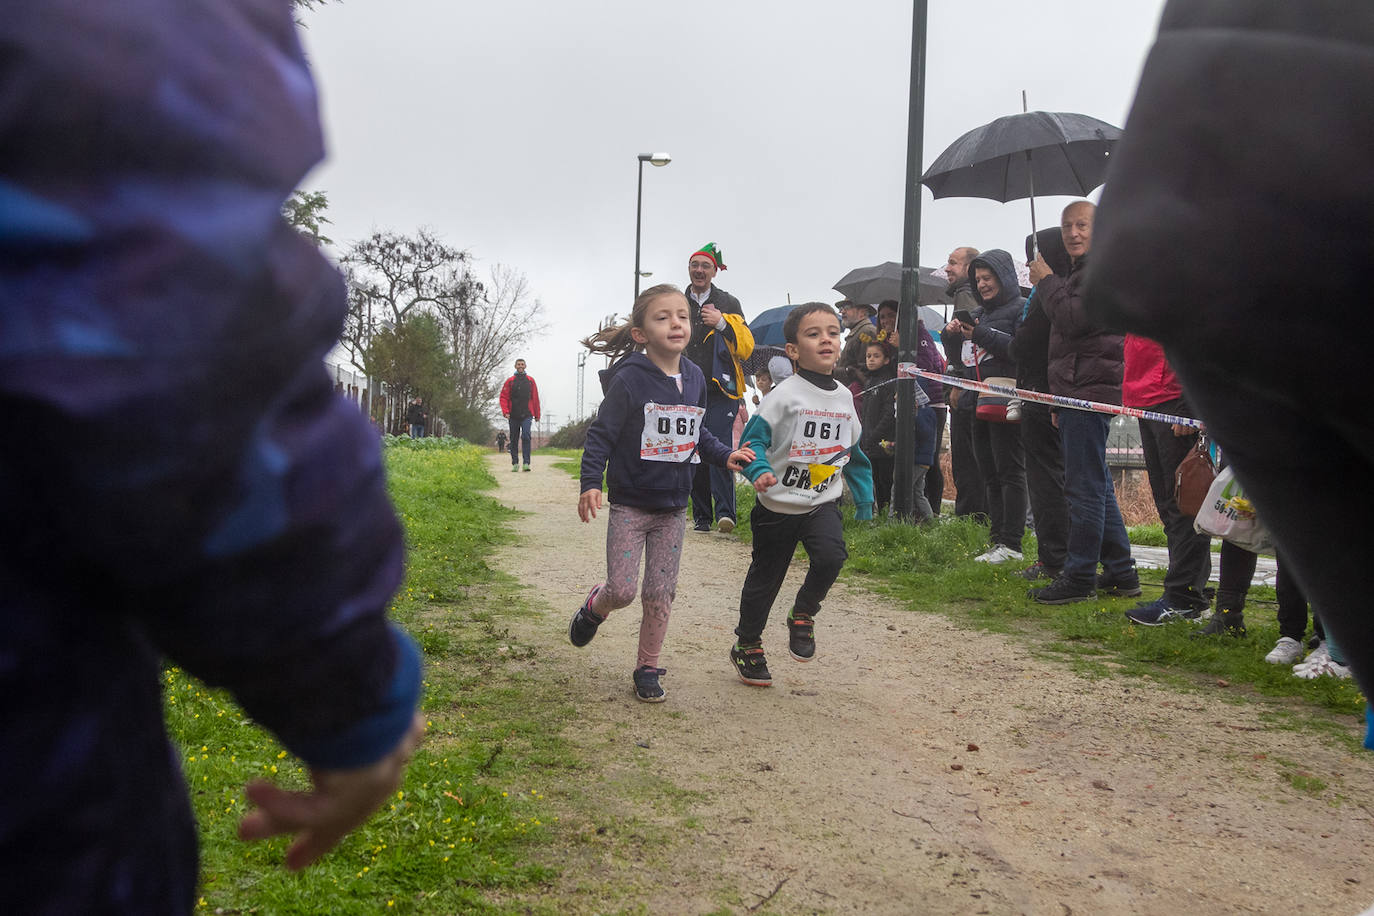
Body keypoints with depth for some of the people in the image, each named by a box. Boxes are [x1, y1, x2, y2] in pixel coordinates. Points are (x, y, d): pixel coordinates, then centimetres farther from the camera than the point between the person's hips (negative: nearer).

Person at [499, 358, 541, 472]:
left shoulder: (530, 380, 8)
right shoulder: (510, 381, 6)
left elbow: (535, 398, 10)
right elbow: (503, 397, 4)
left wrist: (537, 415, 8)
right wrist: (505, 412, -9)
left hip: (527, 415, -1)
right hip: (513, 415, 1)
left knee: (526, 436, -17)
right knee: (514, 440, 6)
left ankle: (526, 463, -18)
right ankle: (515, 463, 16)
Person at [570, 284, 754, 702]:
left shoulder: (695, 378, 4)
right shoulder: (629, 379, -14)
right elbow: (601, 434, -13)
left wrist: (724, 455, 4)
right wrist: (590, 483, -22)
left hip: (673, 506, 5)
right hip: (630, 505, -4)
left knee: (660, 594, 7)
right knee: (622, 590, -6)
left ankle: (648, 669, 23)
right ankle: (595, 606, 30)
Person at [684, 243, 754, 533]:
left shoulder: (728, 304, 8)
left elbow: (746, 347, 0)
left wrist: (722, 322, -13)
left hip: (721, 390, -3)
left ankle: (725, 512, -16)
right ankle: (701, 516, 12)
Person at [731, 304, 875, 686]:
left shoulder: (843, 397, 5)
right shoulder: (785, 394, -12)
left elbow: (854, 452, 17)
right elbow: (754, 439, -12)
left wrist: (864, 497, 18)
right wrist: (760, 471, -31)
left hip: (823, 503, 4)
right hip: (778, 506, -3)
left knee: (831, 555, -23)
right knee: (765, 578, 8)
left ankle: (803, 614, 4)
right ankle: (747, 645, 29)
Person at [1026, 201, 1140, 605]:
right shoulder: (1083, 270, 25)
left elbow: (1073, 319, -22)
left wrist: (1046, 281, -7)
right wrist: (1059, 399, 27)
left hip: (1089, 390, -11)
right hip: (1078, 390, 11)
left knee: (1084, 486, -8)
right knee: (1097, 485, 14)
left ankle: (1078, 578, -5)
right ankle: (1121, 573, 20)